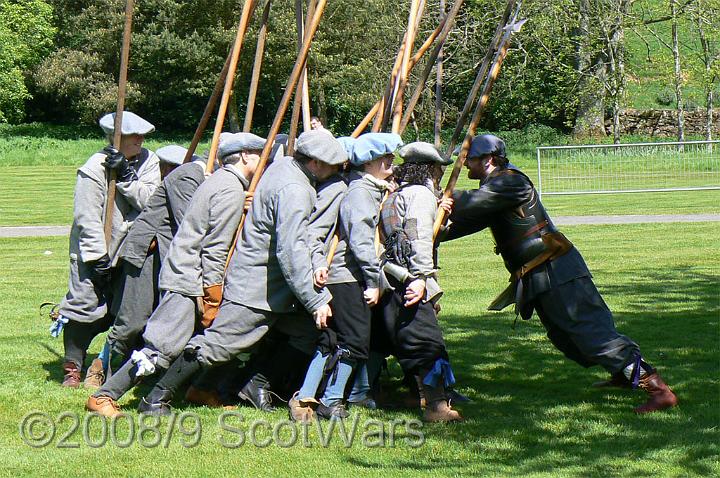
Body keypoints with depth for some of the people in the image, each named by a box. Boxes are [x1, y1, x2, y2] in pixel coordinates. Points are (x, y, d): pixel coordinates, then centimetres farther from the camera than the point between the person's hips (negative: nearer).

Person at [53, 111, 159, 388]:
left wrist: (126, 176, -25)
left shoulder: (148, 162, -1)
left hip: (130, 250, 5)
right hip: (93, 251, -5)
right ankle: (72, 367, 3)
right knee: (84, 304, -8)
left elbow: (150, 199, -13)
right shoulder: (95, 168, -17)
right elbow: (87, 218, -18)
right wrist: (97, 256, -20)